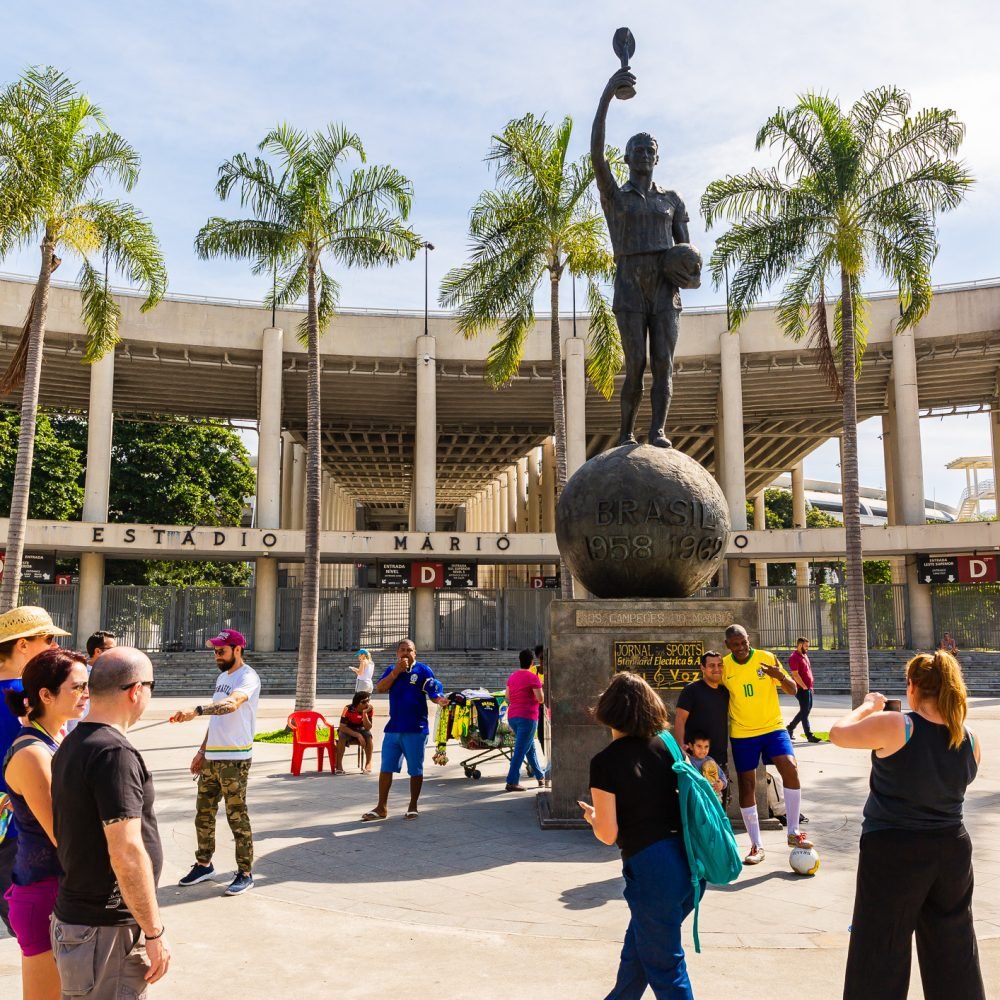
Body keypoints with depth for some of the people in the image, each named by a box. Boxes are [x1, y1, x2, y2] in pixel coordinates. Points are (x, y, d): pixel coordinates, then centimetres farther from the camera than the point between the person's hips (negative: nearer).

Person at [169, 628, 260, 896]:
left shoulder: (248, 677, -14)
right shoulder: (222, 677, 15)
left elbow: (231, 704, -35)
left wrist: (196, 711, -48)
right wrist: (202, 751, 19)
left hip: (234, 760, -9)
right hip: (211, 758, 9)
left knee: (237, 817, -1)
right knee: (203, 814, 15)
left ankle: (245, 873, 10)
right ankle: (204, 865, 29)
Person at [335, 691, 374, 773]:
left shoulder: (369, 709, -19)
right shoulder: (348, 709, -26)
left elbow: (368, 728, -24)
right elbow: (342, 727, -30)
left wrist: (365, 713, -38)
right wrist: (358, 735, -38)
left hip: (361, 731, 2)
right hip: (347, 730, -2)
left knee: (368, 735, -30)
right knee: (342, 736, -34)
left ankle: (368, 763, -22)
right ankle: (339, 765, -26)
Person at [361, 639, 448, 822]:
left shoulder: (423, 670, -2)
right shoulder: (392, 669, 9)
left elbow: (433, 694, -8)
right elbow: (380, 688, -5)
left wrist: (440, 699, -30)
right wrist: (396, 672, -13)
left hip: (415, 730, -4)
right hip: (393, 729, 4)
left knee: (415, 770, 5)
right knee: (385, 768, 8)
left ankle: (413, 806, 19)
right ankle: (382, 808, 17)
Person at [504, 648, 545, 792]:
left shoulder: (512, 676, 9)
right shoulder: (532, 677, -11)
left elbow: (508, 697, 12)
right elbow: (540, 699, -12)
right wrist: (540, 690, 7)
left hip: (512, 717, 7)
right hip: (527, 717, -7)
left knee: (530, 747, 21)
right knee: (520, 749, -6)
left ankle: (540, 776, 32)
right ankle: (512, 782, -9)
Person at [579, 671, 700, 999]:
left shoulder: (605, 762, -12)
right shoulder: (665, 746, 3)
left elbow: (608, 835, -11)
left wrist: (591, 816, 9)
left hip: (651, 868, -7)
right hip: (689, 861, 7)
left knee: (664, 964, 11)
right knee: (638, 945, 28)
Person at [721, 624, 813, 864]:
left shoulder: (766, 658, -7)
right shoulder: (724, 666, -5)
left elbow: (792, 690, -4)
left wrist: (780, 676, -25)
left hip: (773, 727, -1)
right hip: (742, 734, 1)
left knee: (791, 769, -20)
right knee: (746, 786, 2)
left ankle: (793, 832, -4)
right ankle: (756, 846, 15)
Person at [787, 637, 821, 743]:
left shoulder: (804, 655, 16)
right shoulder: (794, 657, -14)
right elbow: (795, 675, -19)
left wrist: (810, 686, 16)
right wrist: (804, 686, -18)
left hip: (808, 688, 10)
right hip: (801, 689, -10)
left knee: (807, 709, 16)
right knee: (805, 711, -4)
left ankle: (790, 727, 26)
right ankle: (809, 736, -1)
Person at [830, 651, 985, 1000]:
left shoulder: (894, 726, -20)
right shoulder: (970, 740, -3)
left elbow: (838, 733, -7)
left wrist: (868, 706, 8)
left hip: (893, 853, -5)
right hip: (953, 850, 5)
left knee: (881, 956, 8)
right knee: (954, 952, 20)